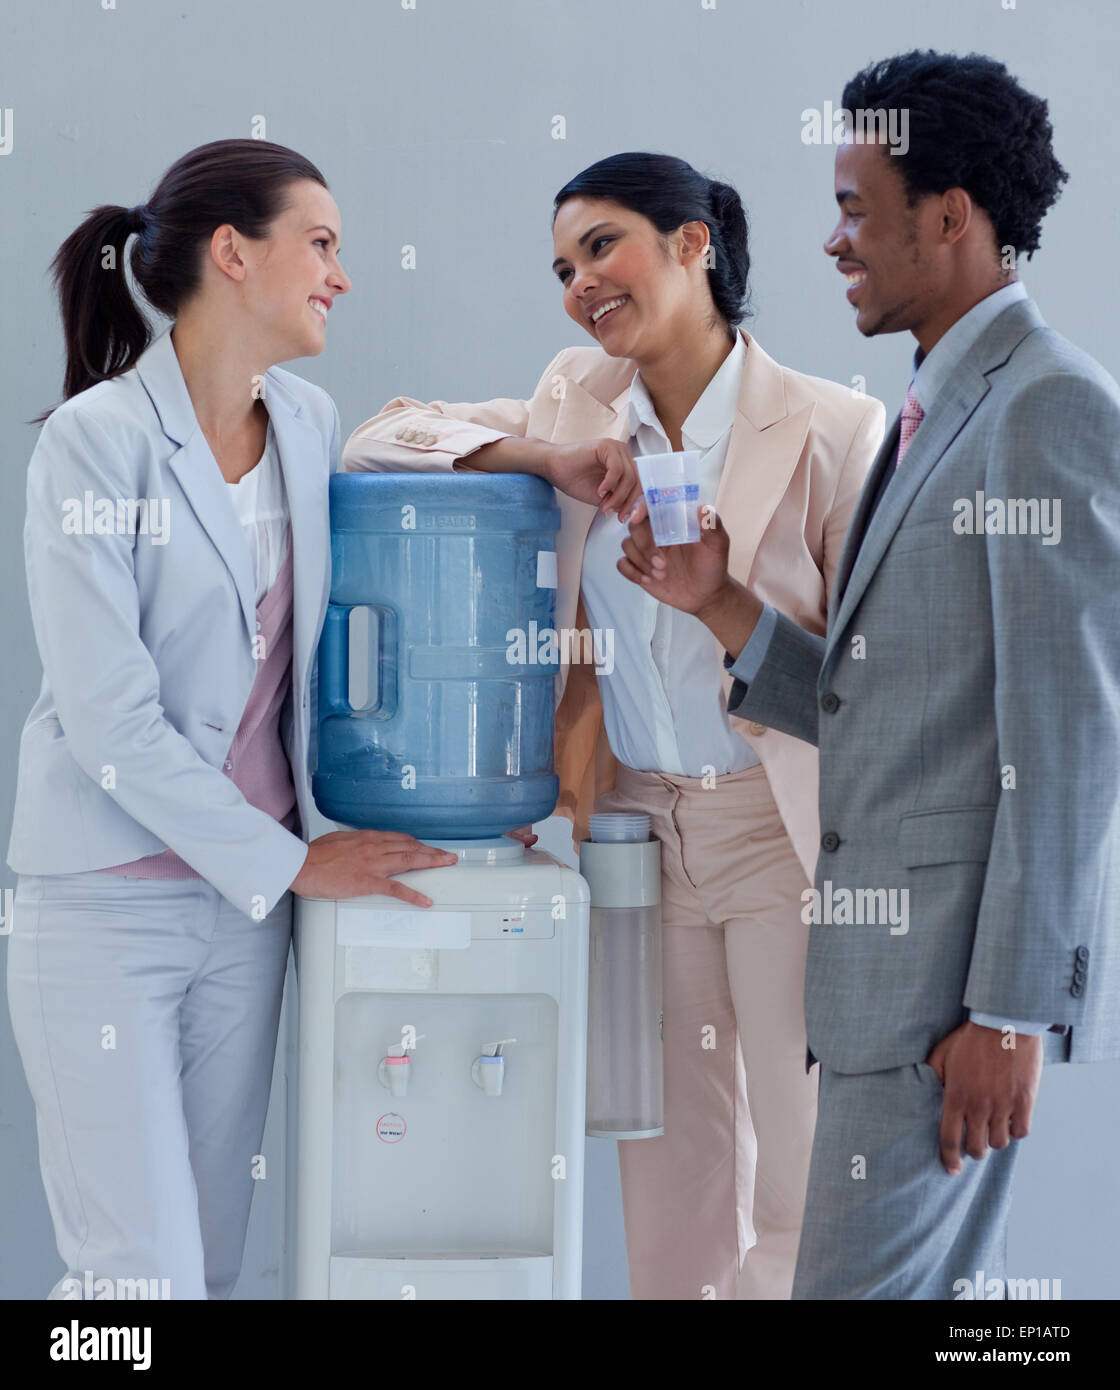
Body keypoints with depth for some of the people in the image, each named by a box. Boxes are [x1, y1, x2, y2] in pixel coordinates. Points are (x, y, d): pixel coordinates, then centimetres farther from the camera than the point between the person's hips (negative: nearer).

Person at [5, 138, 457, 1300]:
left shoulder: (311, 424, 7)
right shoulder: (97, 438, -13)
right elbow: (108, 716, -17)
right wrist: (290, 860, -14)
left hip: (246, 900, 6)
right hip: (107, 904, -6)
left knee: (213, 1258, 11)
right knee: (144, 1275, -6)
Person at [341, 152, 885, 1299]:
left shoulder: (833, 429, -8)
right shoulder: (577, 405, 5)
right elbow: (380, 440, 1)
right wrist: (548, 460, -13)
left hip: (788, 832, -4)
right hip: (641, 824, 4)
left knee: (808, 1177, 2)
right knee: (671, 1170, 13)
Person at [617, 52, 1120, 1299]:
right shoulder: (935, 413, 17)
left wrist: (1011, 1009, -19)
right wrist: (723, 604, 4)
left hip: (962, 967, -9)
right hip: (894, 957, 9)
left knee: (866, 1281, -6)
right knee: (943, 1284, 16)